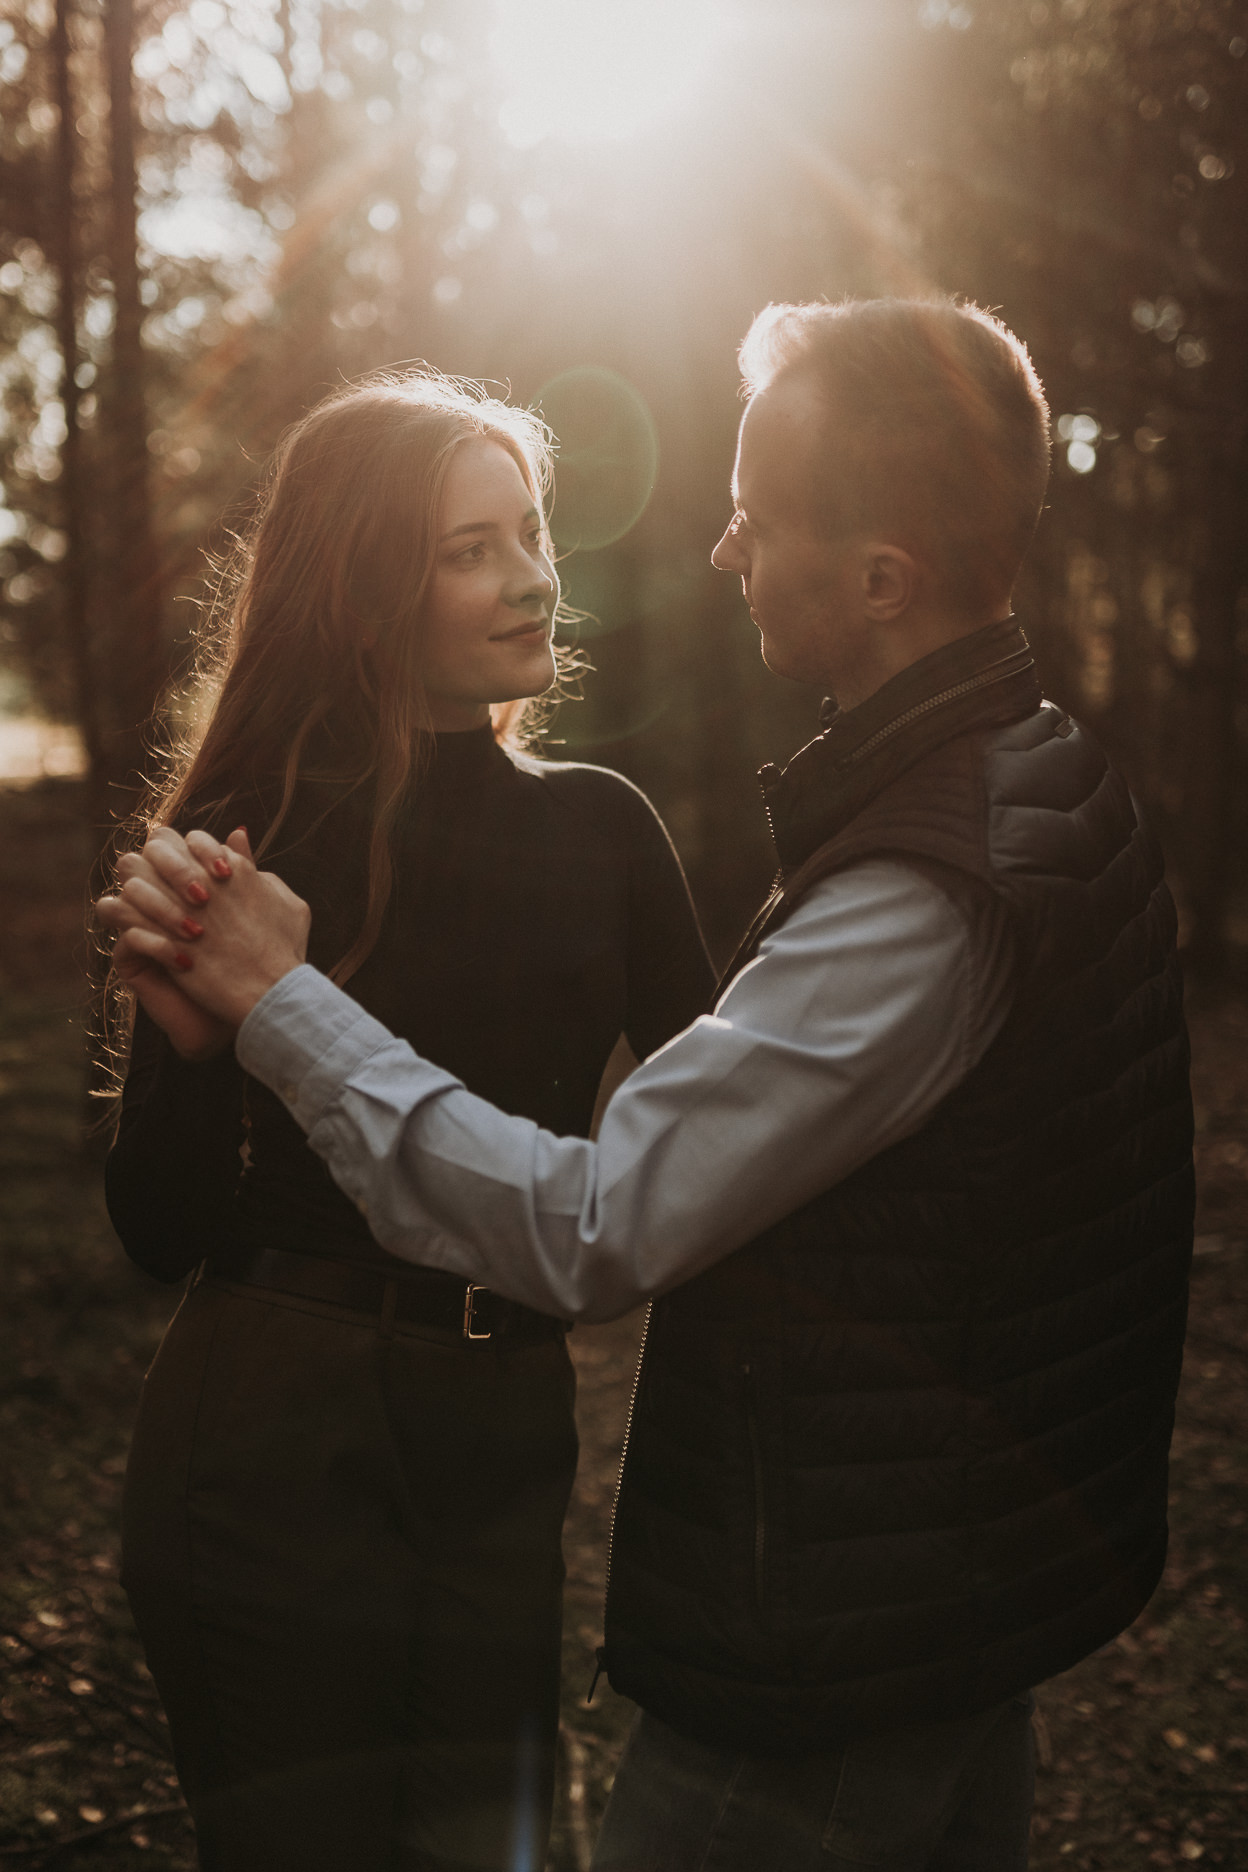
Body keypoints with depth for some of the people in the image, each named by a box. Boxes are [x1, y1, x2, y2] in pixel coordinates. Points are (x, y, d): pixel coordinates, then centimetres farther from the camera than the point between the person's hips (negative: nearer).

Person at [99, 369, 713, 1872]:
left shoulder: (596, 830, 1)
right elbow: (158, 1232, -8)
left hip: (502, 1451, 3)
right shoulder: (242, 843, -9)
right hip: (269, 1453, -3)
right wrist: (197, 1025, -25)